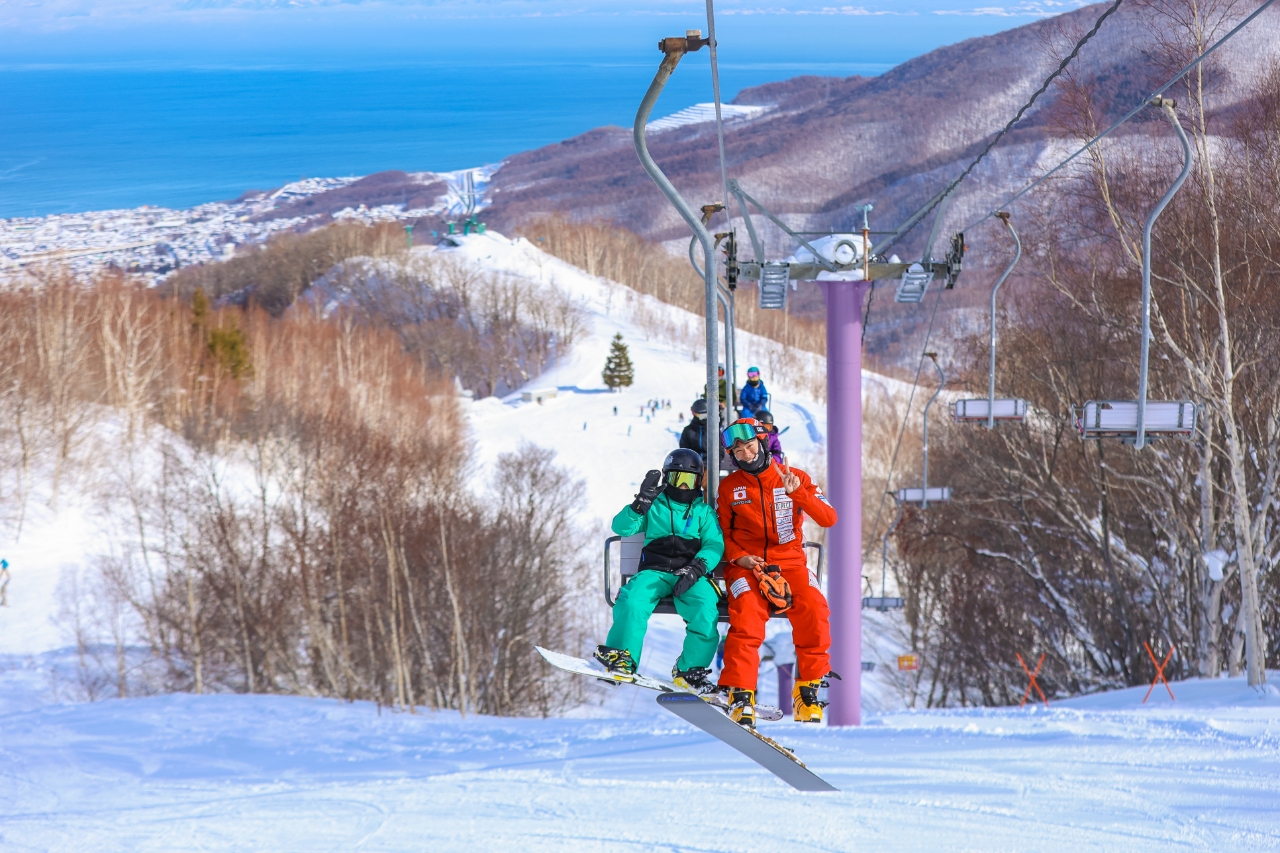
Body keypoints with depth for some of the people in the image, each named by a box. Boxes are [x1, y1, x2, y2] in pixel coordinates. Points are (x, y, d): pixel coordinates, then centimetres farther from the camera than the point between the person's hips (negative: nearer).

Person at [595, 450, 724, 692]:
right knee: (633, 599, -32)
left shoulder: (704, 512, 19)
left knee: (705, 609, -30)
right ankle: (622, 658, -31)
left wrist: (697, 567, -15)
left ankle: (691, 670, -22)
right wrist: (642, 502, -10)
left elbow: (715, 545, 4)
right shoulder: (654, 506, 17)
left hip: (691, 577, 0)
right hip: (655, 571, 0)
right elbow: (622, 527, 4)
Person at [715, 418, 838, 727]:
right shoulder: (729, 487, 8)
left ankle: (807, 689, -14)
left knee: (813, 611, -27)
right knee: (746, 616, -30)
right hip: (747, 565, 0)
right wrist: (738, 556, -7)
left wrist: (798, 493, -18)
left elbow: (828, 518, -4)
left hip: (790, 561, 0)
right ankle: (740, 695, -26)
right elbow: (723, 531, 13)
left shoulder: (796, 478, 5)